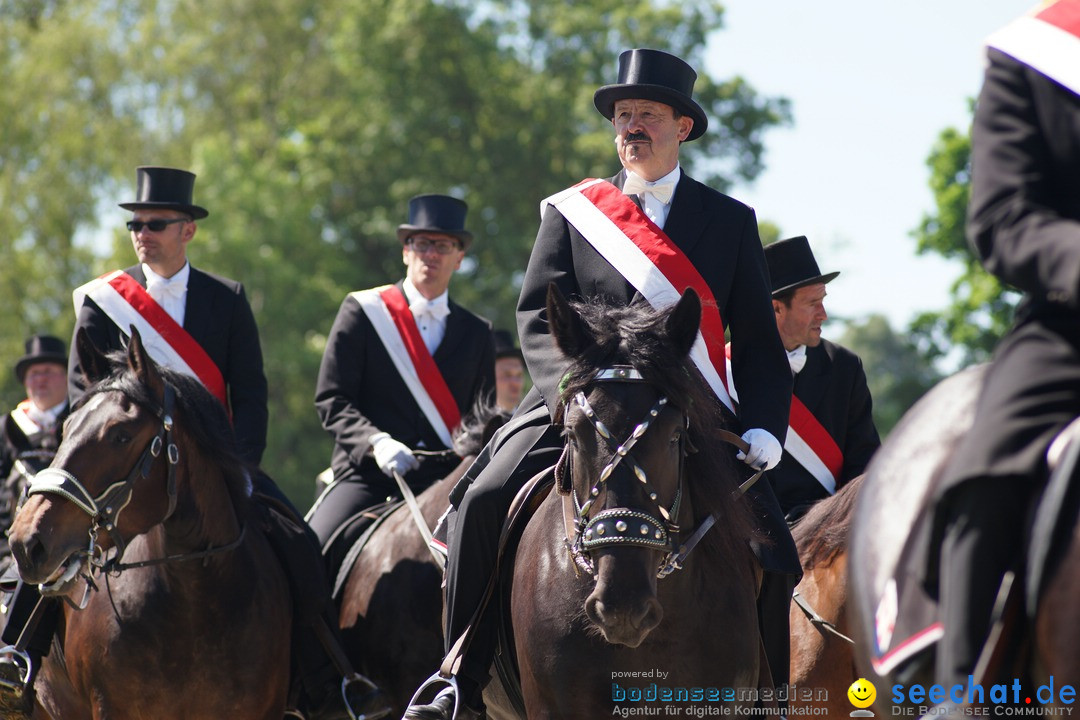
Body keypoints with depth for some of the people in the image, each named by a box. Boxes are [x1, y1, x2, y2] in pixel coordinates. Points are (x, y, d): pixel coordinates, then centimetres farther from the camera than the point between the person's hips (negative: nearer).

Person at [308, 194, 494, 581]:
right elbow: (330, 399, 1)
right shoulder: (362, 311, 8)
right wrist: (375, 442, -17)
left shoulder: (476, 333, 17)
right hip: (368, 475, -2)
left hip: (444, 480, 2)